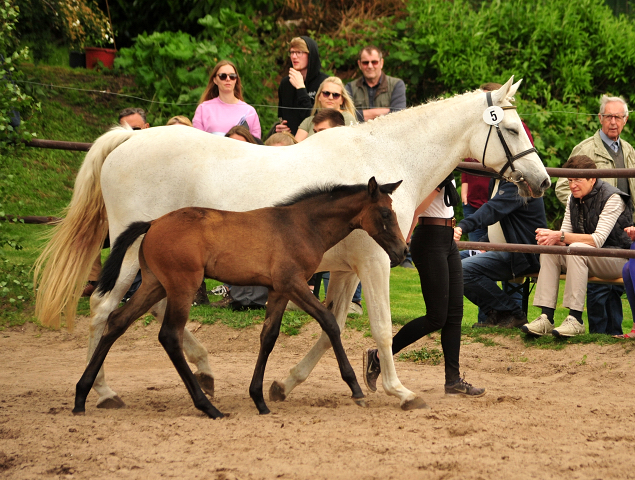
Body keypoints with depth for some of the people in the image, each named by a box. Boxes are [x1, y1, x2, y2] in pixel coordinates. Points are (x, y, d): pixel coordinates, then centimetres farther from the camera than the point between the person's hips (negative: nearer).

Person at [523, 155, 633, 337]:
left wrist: (560, 236, -31)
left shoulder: (612, 198, -16)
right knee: (548, 250, -16)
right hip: (587, 259, 7)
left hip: (618, 257, -7)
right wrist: (550, 236, -23)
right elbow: (565, 235, 1)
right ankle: (546, 317, -24)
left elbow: (598, 240, -26)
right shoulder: (573, 199, 6)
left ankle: (575, 319, -35)